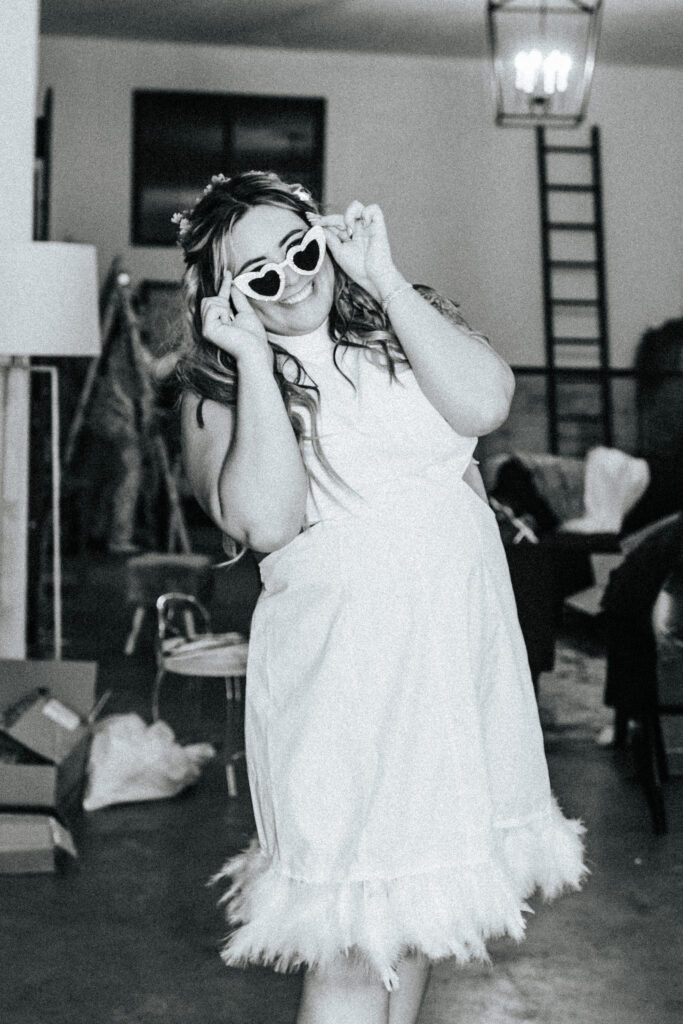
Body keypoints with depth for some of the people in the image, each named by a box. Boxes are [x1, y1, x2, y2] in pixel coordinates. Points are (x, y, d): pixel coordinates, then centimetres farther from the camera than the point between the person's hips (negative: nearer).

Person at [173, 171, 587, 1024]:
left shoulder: (397, 326, 7)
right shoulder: (217, 390, -3)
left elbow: (484, 405, -12)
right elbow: (266, 522, -20)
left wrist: (385, 280, -11)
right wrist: (254, 359, -17)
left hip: (463, 637, 4)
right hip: (342, 662, -4)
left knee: (423, 897, 17)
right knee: (355, 946, -3)